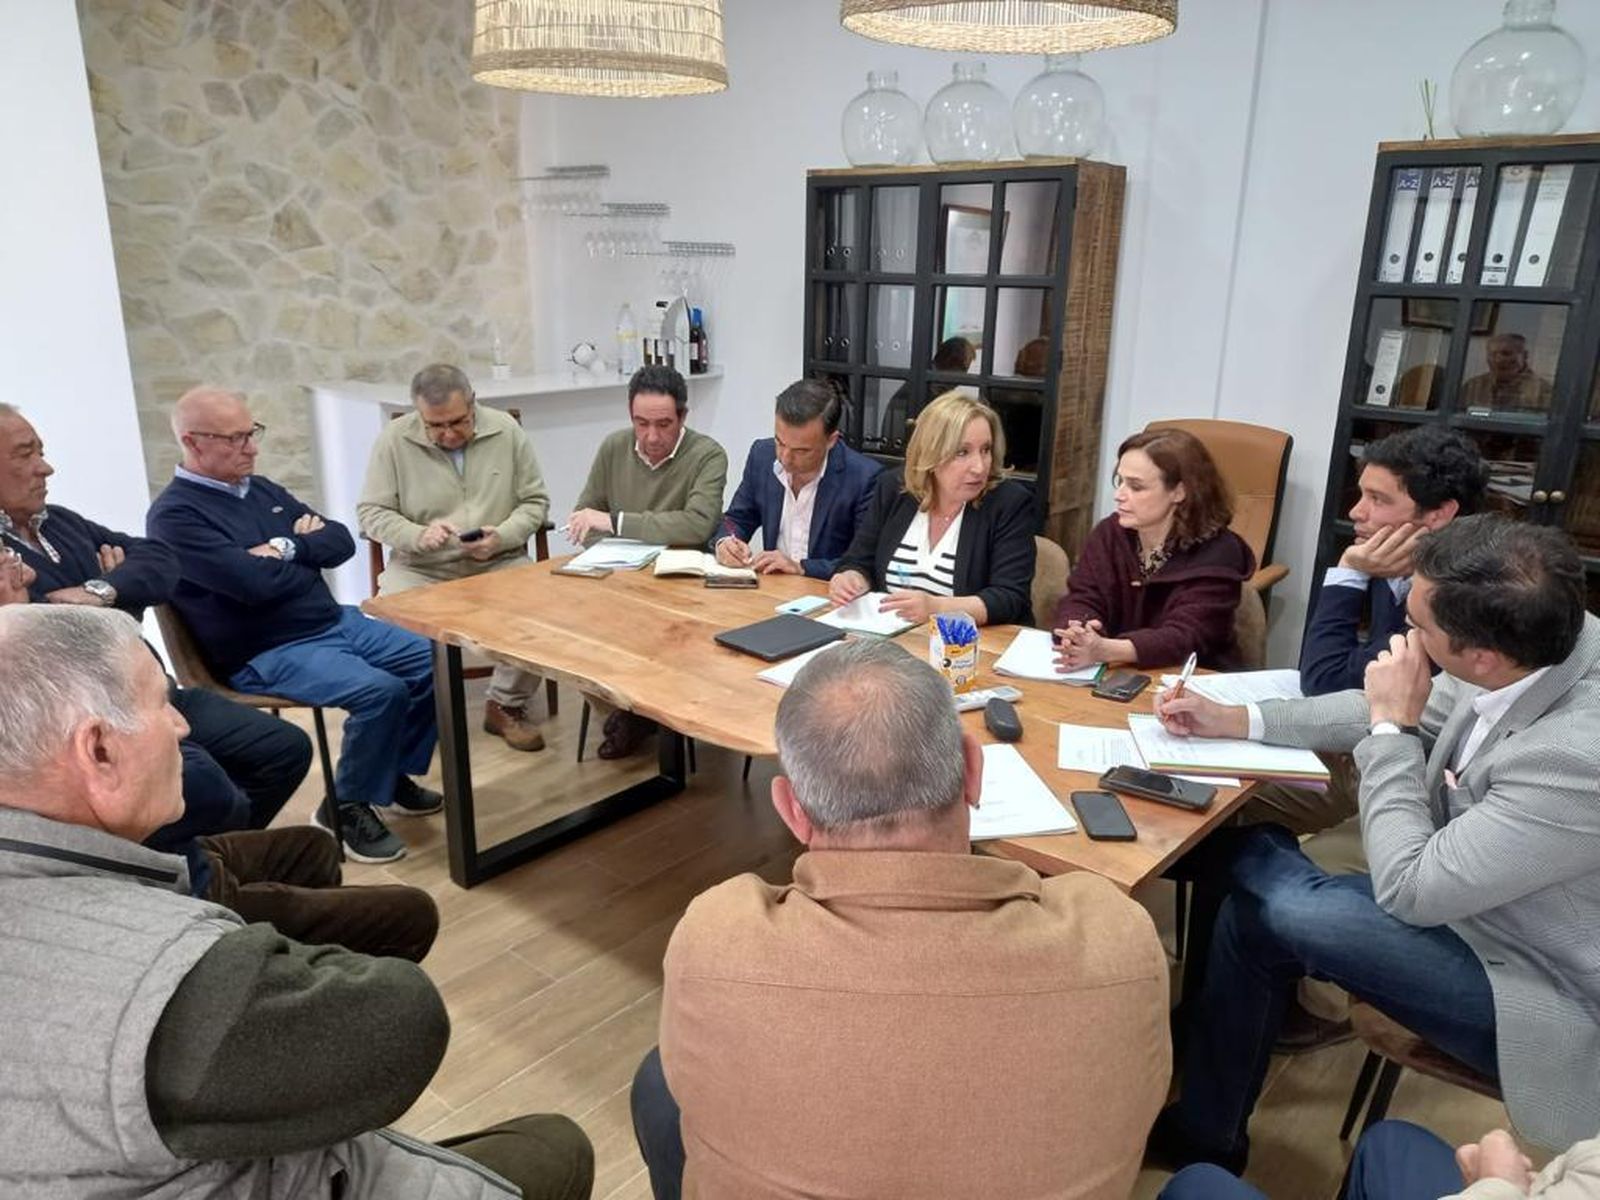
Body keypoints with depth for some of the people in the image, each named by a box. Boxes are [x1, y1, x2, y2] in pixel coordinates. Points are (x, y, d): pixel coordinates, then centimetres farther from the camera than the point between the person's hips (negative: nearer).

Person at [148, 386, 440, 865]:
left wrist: (288, 548, -10)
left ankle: (395, 775, 15)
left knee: (436, 662, 0)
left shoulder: (261, 489, 13)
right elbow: (254, 583, -25)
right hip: (267, 654, -8)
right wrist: (307, 550, -6)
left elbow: (341, 541, 9)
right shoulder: (175, 516, -12)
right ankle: (346, 807, -6)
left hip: (336, 622, 9)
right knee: (381, 691, -29)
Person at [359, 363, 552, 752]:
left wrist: (502, 537, -16)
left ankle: (506, 704, 0)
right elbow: (370, 512, -2)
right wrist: (419, 535, -22)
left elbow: (534, 500, 3)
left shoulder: (506, 430, -1)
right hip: (421, 568, 0)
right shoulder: (394, 439, -5)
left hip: (500, 563, 1)